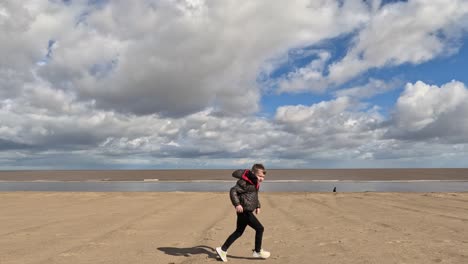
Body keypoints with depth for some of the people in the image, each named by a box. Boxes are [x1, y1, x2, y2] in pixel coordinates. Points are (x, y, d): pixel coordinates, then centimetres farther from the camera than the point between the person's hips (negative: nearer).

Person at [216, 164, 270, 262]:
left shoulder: (255, 183, 12)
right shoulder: (245, 182, -19)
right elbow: (233, 191, -24)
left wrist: (257, 206, 18)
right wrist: (237, 204, -30)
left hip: (247, 211, 10)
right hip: (244, 211, -10)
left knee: (239, 232, 16)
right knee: (259, 228, -4)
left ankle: (222, 250, 23)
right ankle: (257, 251, 12)